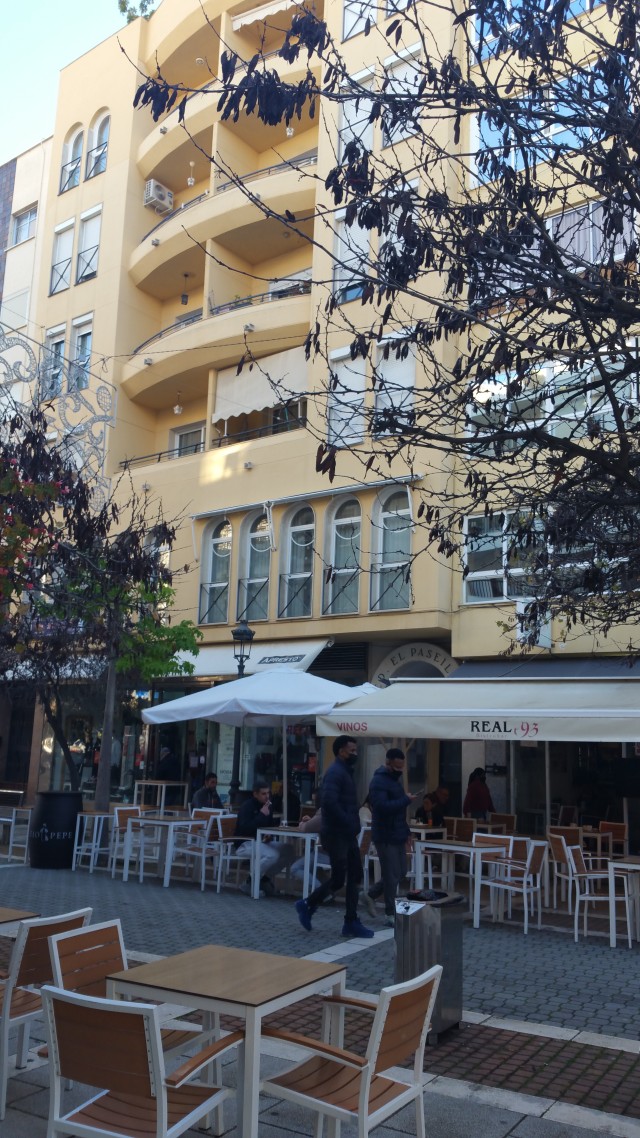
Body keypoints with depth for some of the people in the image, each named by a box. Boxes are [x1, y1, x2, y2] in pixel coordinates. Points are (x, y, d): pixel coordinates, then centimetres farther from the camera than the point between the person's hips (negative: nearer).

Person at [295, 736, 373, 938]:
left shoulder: (346, 771, 15)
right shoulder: (335, 772, -15)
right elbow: (329, 802, -28)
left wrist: (352, 825, 9)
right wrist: (348, 823, -22)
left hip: (348, 834, 10)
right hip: (336, 835, -10)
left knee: (355, 877, 8)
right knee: (338, 879, -3)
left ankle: (351, 923, 12)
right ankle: (307, 905, 15)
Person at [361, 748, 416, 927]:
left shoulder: (395, 779, 14)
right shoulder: (379, 782, -17)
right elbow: (383, 807, -31)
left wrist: (405, 830, 19)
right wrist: (407, 800, -26)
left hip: (397, 835, 9)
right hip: (385, 837, -9)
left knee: (400, 872, 14)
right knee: (391, 875, -4)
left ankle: (370, 895, 27)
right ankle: (390, 915, 8)